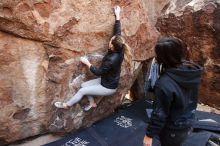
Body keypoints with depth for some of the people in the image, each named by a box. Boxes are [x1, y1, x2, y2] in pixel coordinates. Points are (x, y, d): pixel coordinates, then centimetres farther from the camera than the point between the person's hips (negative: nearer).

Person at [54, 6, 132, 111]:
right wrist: (117, 16, 1)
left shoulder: (111, 60, -36)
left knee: (82, 91, -2)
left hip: (108, 87, -8)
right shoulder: (118, 50, -13)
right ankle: (92, 103, 30)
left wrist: (87, 63, -13)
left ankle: (66, 105, 19)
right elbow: (118, 32, -4)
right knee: (84, 85, 13)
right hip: (106, 80, 8)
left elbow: (98, 72, -23)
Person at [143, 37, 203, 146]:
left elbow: (159, 113, -26)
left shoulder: (165, 83, -36)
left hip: (172, 129, -6)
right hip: (187, 124, 7)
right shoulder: (192, 71, -13)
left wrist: (149, 134, -14)